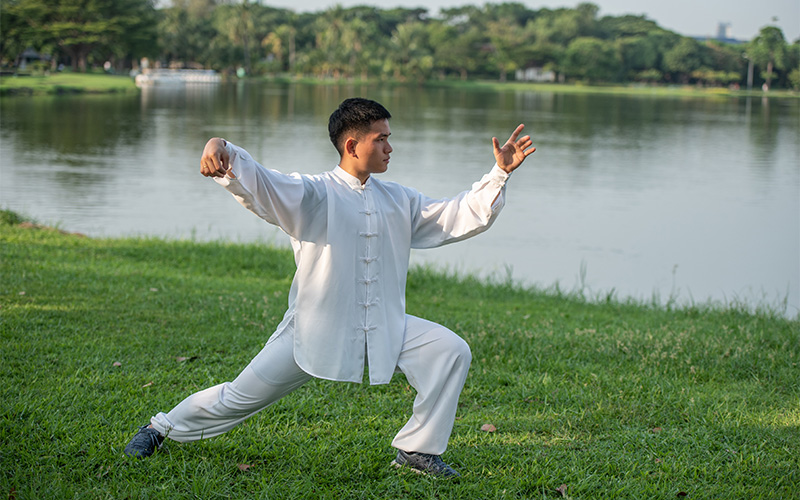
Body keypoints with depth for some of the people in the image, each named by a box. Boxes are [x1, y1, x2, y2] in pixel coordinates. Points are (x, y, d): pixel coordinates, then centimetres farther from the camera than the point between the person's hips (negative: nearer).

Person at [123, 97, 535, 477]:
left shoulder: (400, 202, 9)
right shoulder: (312, 196, -9)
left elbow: (461, 217, 13)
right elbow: (256, 183, -25)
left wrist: (500, 174, 3)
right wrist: (221, 150, -47)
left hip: (385, 330, 5)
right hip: (315, 329, -4)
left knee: (451, 351, -14)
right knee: (240, 397, 2)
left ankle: (417, 448, -2)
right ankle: (164, 428, 28)